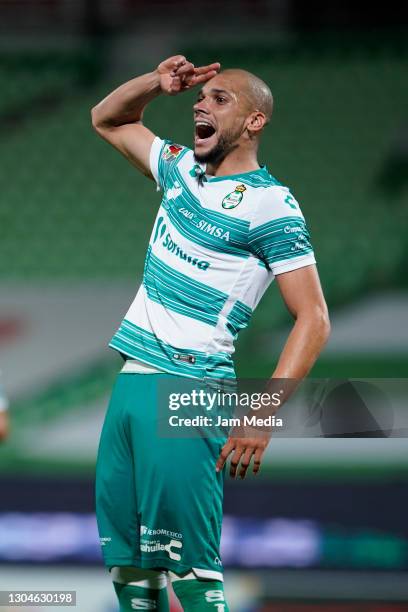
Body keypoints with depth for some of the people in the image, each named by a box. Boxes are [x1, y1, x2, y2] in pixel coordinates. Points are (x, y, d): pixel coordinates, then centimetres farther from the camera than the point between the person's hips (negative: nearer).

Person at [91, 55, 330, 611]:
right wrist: (158, 83, 10)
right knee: (127, 561, 6)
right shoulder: (182, 170, 15)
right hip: (131, 380, 8)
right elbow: (108, 119, 31)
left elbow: (313, 319, -12)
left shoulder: (269, 204, -8)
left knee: (188, 564, -13)